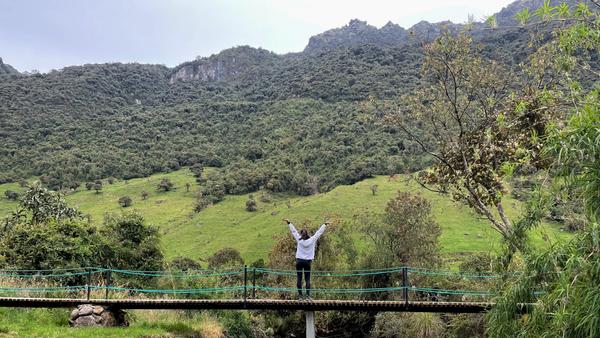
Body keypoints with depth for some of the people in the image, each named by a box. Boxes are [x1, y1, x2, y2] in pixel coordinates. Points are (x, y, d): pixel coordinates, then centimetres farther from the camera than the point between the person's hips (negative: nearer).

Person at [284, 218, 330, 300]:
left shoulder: (299, 240, -1)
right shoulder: (312, 240, -2)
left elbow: (294, 231, 8)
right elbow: (319, 232, 6)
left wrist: (288, 223, 18)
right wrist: (325, 224, 16)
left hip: (299, 261, 0)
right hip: (307, 261, 0)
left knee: (299, 278, 2)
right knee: (307, 279, 3)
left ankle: (300, 295, -1)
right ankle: (308, 295, -7)